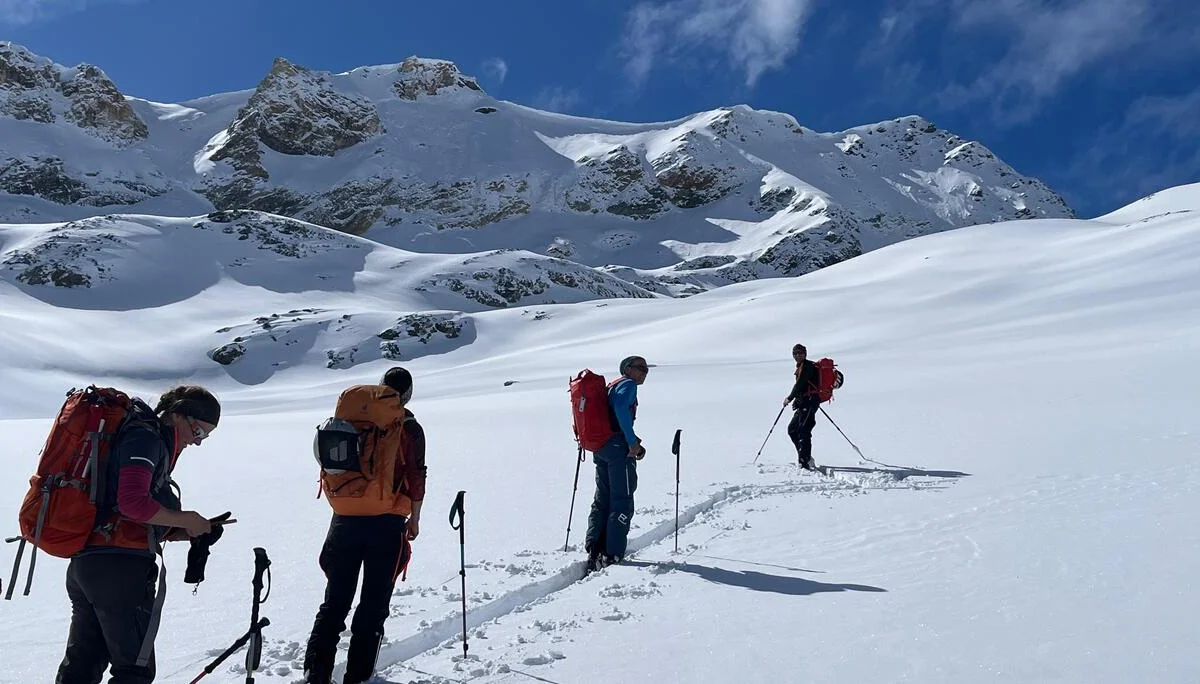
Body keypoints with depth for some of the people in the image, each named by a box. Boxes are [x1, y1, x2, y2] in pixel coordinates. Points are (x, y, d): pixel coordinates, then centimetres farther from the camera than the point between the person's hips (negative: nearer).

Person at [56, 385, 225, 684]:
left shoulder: (146, 437, 20)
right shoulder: (147, 438, -9)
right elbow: (134, 503, -23)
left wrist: (185, 531, 6)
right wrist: (186, 519, -11)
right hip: (120, 566, -10)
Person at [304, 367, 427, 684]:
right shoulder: (409, 428, -6)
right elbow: (416, 479, -7)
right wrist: (414, 519, 3)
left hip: (345, 520, 3)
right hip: (387, 524, -3)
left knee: (335, 601, 13)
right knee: (374, 605, 7)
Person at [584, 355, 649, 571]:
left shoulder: (611, 386, 24)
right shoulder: (627, 384, -4)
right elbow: (621, 407, -24)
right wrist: (633, 442, -22)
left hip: (600, 448, 9)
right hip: (619, 448, -9)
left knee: (602, 500, 14)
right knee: (622, 502, -4)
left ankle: (594, 551, 13)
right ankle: (612, 555, -4)